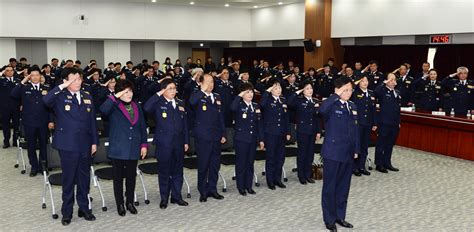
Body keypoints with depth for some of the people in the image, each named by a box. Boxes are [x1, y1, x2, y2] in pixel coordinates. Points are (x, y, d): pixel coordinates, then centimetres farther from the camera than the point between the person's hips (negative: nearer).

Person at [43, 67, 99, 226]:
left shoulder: (87, 98, 10)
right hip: (67, 145, -4)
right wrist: (62, 87, -25)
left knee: (84, 178, 12)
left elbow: (92, 122, 11)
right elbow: (46, 100, -28)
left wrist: (94, 142, 7)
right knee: (68, 179, 5)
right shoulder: (60, 97, -4)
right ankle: (67, 212, 18)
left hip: (85, 145, 4)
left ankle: (84, 208, 25)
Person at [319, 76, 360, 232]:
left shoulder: (352, 106, 12)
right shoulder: (331, 105, -10)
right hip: (333, 153, -7)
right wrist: (337, 95, -27)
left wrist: (356, 149, 12)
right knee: (330, 187, 3)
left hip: (348, 154, 7)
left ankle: (340, 216, 27)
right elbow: (322, 109, -36)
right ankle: (329, 219, 15)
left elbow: (355, 130, 17)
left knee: (344, 187, 14)